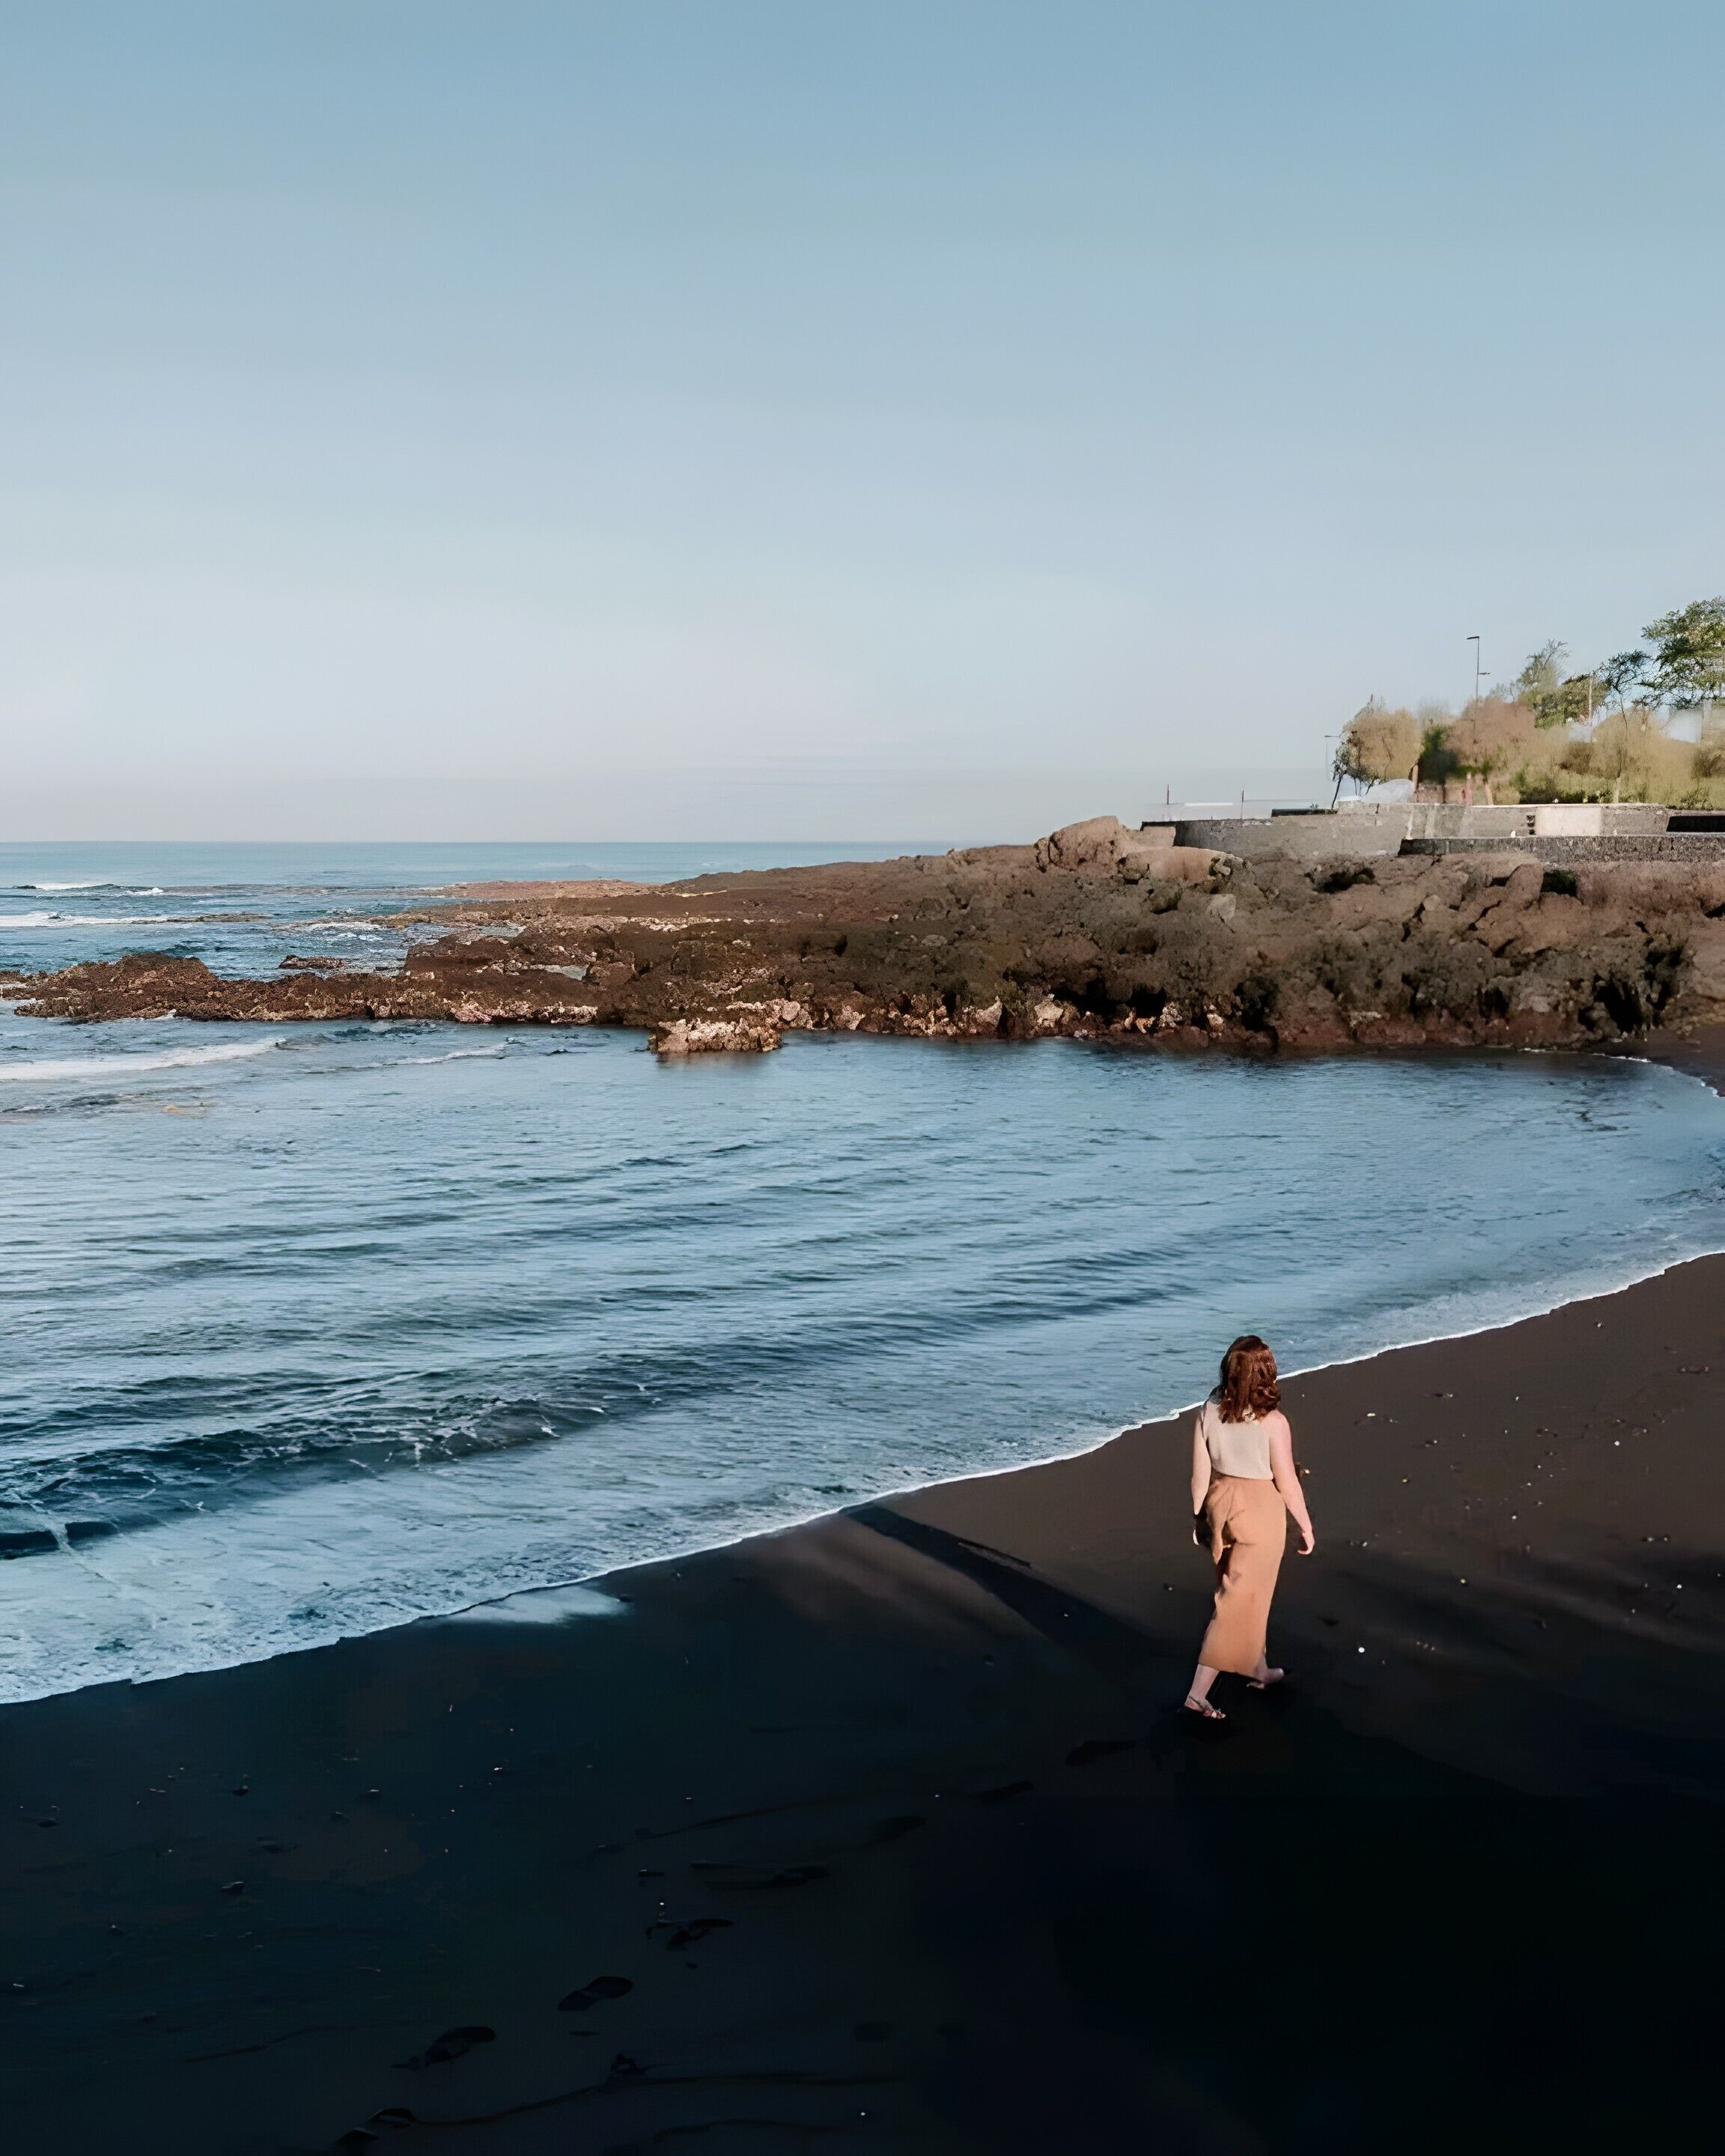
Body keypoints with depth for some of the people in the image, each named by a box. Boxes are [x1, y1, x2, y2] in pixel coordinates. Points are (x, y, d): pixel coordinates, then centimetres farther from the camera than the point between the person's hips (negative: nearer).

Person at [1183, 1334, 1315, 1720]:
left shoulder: (1208, 1412, -8)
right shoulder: (1272, 1422, -21)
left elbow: (1200, 1474, 0)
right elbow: (1287, 1483, -14)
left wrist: (1199, 1517, 13)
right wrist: (1306, 1528, 0)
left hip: (1220, 1505, 5)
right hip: (1260, 1511, -5)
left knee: (1249, 1593, 24)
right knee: (1240, 1603, 4)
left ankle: (1258, 1670, 42)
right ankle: (1199, 1692, 3)